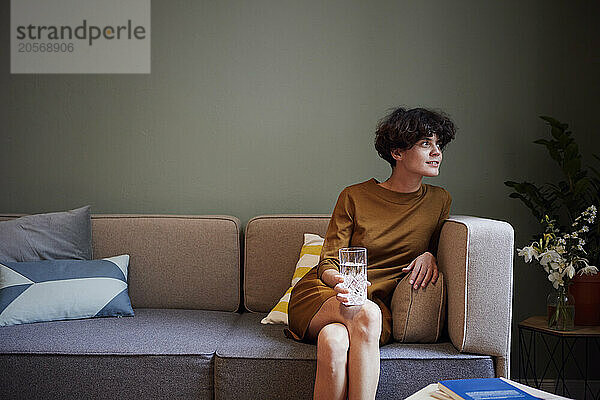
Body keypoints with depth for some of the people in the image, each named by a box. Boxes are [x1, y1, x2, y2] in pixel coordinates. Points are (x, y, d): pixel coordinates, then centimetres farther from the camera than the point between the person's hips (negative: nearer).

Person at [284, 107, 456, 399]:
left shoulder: (440, 201, 7)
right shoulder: (354, 197, -1)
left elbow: (435, 242, 25)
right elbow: (327, 264, -1)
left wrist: (429, 255, 0)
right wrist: (340, 282, -26)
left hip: (378, 302, 1)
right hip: (322, 297, -1)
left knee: (335, 341, -37)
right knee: (367, 313, -38)